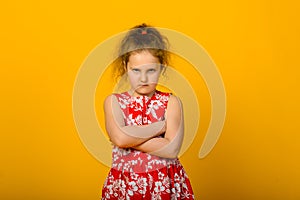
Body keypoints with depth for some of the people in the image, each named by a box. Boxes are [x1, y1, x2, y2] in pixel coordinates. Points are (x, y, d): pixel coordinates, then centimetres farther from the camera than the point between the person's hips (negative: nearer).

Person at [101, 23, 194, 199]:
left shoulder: (171, 102, -3)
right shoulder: (114, 102, -2)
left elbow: (172, 149, -17)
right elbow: (119, 138, -20)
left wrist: (130, 138, -16)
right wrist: (160, 126, -12)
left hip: (165, 184, 0)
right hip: (125, 184, 0)